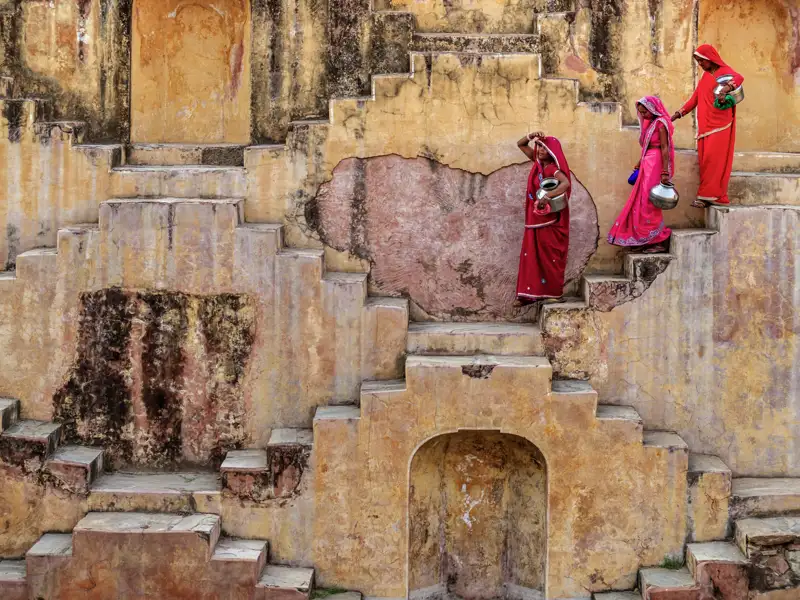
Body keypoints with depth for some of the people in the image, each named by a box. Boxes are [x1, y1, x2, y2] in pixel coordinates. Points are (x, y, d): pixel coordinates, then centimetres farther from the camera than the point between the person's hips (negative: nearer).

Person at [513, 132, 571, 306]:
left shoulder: (553, 169, -16)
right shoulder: (537, 162, 7)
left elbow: (566, 183, -36)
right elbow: (520, 144, 14)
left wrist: (546, 197, -44)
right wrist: (532, 136, -6)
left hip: (549, 221, -8)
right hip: (535, 219, 8)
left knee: (549, 256, 0)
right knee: (531, 255, 6)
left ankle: (552, 292, 9)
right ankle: (529, 293, 9)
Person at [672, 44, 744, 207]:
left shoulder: (724, 71, -4)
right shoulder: (705, 76, 19)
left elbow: (739, 78, -26)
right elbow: (695, 98, 21)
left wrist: (725, 89, -46)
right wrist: (677, 115, 13)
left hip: (719, 126, -7)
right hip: (705, 125, 7)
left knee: (714, 160, -12)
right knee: (705, 161, 1)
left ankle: (708, 195, -13)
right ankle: (708, 196, 0)